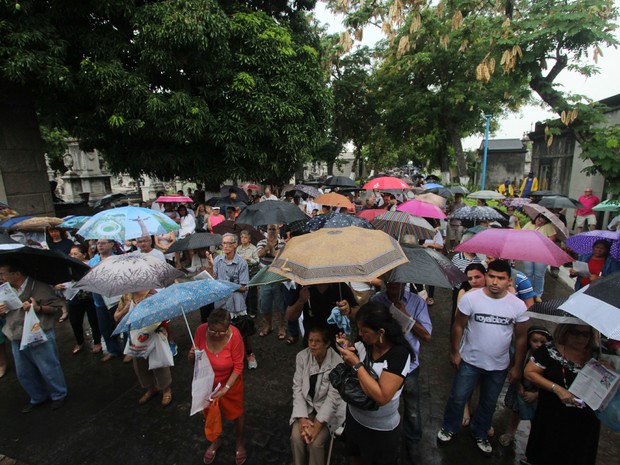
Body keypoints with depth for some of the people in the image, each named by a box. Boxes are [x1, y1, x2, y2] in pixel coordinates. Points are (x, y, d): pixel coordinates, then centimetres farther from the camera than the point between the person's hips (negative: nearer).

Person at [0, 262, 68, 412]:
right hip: (17, 340, 7)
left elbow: (56, 306, -11)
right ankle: (37, 397, 41)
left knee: (49, 370, 7)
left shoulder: (39, 287, -14)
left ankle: (59, 395, 29)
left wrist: (38, 308, -26)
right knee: (24, 374, 20)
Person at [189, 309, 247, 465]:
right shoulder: (201, 330, -26)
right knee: (209, 413, 25)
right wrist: (191, 355, -32)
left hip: (230, 382, -3)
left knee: (236, 413, 18)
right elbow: (192, 360, -10)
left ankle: (239, 442, 50)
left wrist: (225, 389, -29)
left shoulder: (235, 335, -34)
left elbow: (238, 367, -23)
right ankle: (216, 440, 56)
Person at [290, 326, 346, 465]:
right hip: (306, 405, 3)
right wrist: (302, 419, -17)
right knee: (296, 437, -16)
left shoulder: (337, 363, -23)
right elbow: (297, 388, -9)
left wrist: (317, 426, -22)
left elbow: (333, 398, -20)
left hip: (329, 409, -3)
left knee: (316, 442, -19)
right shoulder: (302, 356, -13)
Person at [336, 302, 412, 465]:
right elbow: (349, 368, 1)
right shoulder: (364, 343, -15)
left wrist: (356, 364, -30)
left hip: (381, 429, -5)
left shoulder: (399, 354, -30)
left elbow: (381, 397, -34)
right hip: (354, 417, 5)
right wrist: (346, 349, -20)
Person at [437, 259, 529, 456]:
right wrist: (454, 352, -6)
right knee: (458, 398, 13)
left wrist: (517, 367, 2)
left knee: (488, 403, 22)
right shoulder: (470, 298, -19)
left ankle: (480, 434, 49)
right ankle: (449, 428, 41)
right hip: (469, 361, -2)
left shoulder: (518, 305, -13)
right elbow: (458, 326, -9)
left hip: (499, 366, 2)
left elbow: (521, 337, -2)